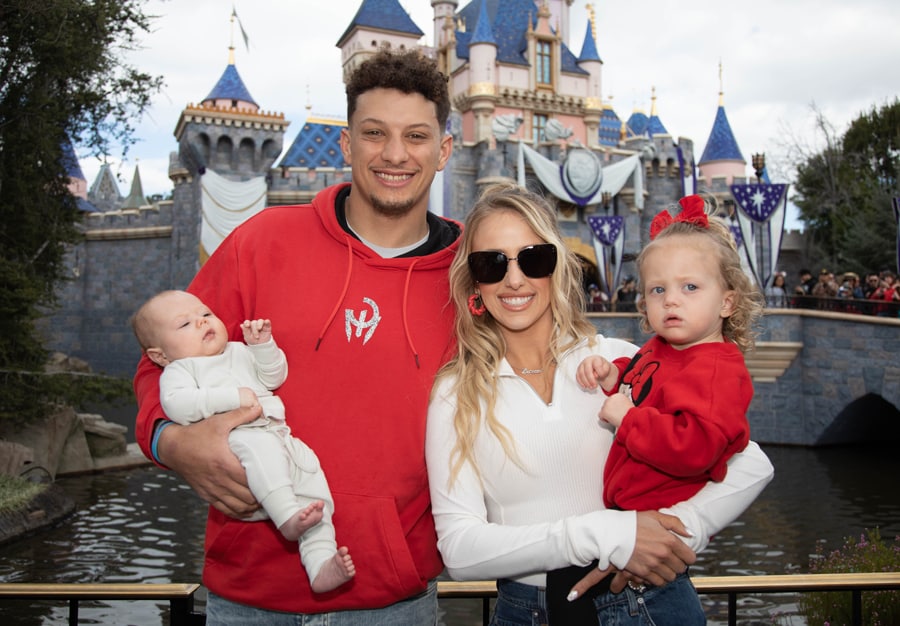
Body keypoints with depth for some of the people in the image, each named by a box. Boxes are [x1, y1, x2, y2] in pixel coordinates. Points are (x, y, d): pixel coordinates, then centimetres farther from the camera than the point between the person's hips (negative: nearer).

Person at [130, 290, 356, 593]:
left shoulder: (239, 352, 30)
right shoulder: (178, 370, 11)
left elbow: (275, 377, 23)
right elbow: (176, 405, -10)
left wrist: (263, 344, 6)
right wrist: (233, 398, -16)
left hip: (279, 436, 6)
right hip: (231, 440, -6)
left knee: (314, 485, -9)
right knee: (258, 444, -38)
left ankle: (320, 565, -13)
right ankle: (287, 515, -43)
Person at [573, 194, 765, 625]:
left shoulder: (715, 369, -19)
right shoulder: (660, 349, 10)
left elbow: (694, 447, -33)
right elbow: (641, 384, 30)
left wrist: (626, 419, -23)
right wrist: (613, 373, 6)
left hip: (653, 519, -9)